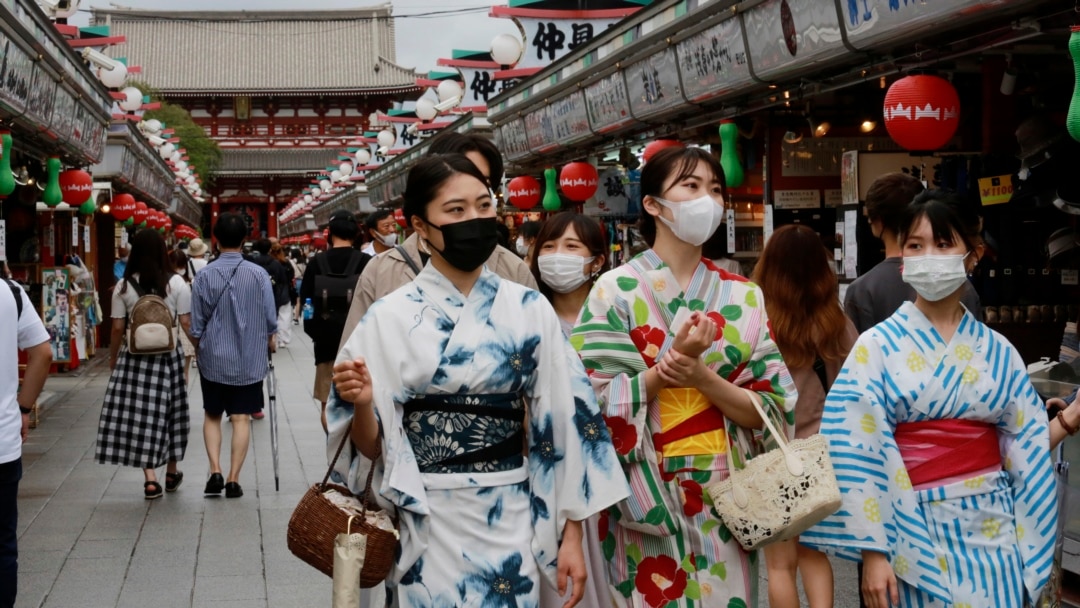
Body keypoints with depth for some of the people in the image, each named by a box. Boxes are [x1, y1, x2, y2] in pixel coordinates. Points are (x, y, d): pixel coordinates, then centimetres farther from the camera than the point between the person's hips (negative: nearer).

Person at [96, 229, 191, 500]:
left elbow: (118, 328, -1)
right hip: (168, 356, 1)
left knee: (140, 416, 2)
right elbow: (186, 322, -6)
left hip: (134, 358, -1)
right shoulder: (176, 283, -4)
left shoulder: (124, 286, -3)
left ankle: (150, 479, -5)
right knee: (169, 414, 14)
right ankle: (171, 473, 29)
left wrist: (113, 359, 10)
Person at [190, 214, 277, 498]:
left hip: (213, 359, 0)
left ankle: (215, 471, 0)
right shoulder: (259, 274, -8)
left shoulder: (204, 276, -9)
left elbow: (196, 326, -3)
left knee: (212, 415, 14)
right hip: (250, 360, 0)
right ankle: (233, 479, 4)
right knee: (242, 418, 6)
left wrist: (199, 349, 16)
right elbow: (270, 319, -2)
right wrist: (270, 342, 18)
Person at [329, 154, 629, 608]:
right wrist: (361, 404, -23)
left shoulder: (529, 310, 0)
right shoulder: (390, 316, -4)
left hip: (510, 522, 1)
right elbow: (372, 445, -2)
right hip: (425, 526, -1)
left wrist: (571, 535, -2)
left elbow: (563, 422, 1)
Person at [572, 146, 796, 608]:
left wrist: (703, 378, -15)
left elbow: (772, 407, 0)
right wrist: (669, 365, -19)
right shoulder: (616, 289, -4)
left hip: (723, 495, 3)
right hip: (645, 495, -3)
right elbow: (594, 400, -9)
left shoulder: (745, 298, 5)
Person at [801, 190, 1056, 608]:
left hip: (994, 532, 3)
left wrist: (1030, 555, 3)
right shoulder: (877, 346, -3)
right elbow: (859, 452, -7)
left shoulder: (998, 352, 6)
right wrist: (872, 550, -13)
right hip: (917, 532, -2)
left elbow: (1028, 450, 7)